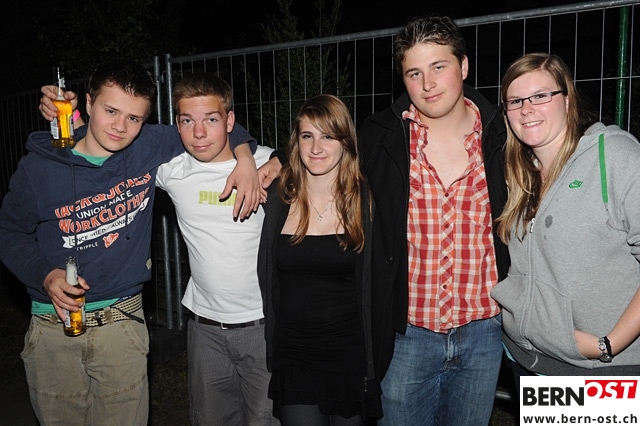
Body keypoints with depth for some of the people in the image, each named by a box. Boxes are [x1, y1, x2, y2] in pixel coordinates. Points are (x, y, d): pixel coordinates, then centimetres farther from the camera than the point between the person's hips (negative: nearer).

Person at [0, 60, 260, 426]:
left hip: (121, 323, 0)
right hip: (53, 327, 1)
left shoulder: (152, 148, -6)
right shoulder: (39, 166, -7)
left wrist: (244, 155, -14)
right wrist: (45, 274, -12)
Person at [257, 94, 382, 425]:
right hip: (292, 358, 1)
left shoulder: (365, 200, -5)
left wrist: (373, 366, -1)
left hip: (349, 359, 0)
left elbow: (374, 287, -1)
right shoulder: (278, 197, -2)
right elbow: (267, 280, 7)